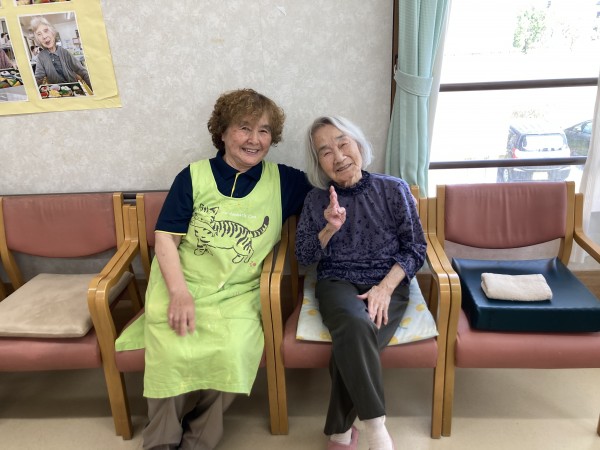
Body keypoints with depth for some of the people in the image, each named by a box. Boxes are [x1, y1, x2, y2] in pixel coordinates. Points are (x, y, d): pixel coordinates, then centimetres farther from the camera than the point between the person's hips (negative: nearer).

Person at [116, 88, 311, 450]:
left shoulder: (285, 181, 6)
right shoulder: (194, 176, 3)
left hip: (238, 294, 1)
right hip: (181, 286, 0)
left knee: (232, 352, -27)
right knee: (175, 353, -26)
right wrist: (179, 292, -14)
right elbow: (166, 238, 0)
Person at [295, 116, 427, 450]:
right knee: (356, 326, -35)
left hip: (389, 284, 0)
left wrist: (385, 287, -13)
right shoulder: (316, 199, 5)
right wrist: (329, 229, -13)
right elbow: (304, 257, 6)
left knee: (352, 343, -30)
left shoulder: (394, 189, 1)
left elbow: (416, 248, 2)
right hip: (338, 283, 1)